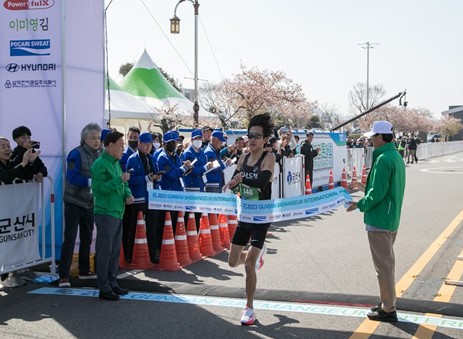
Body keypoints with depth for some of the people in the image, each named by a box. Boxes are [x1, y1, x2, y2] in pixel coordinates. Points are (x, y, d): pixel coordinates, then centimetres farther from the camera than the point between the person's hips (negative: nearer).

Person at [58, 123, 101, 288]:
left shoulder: (99, 155, 6)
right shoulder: (76, 154, -14)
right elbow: (72, 177, -22)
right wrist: (91, 181, -29)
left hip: (90, 203, 7)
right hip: (74, 202, -7)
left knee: (87, 238, 16)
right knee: (70, 239, -7)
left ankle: (84, 270, 29)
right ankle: (63, 276, -3)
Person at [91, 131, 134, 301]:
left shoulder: (115, 163, 16)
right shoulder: (100, 164, -12)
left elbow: (122, 185, 23)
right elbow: (102, 188, -21)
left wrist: (128, 194, 4)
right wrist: (120, 179, -20)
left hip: (118, 213, 9)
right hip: (106, 214, -9)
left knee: (115, 251, 15)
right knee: (105, 252, -4)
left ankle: (112, 283, 24)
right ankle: (104, 289, 2)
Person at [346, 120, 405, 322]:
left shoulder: (383, 160, -20)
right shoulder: (396, 157, 11)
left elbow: (377, 193, -22)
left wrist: (360, 205, -7)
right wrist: (366, 201, 16)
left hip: (379, 220, -10)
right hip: (391, 218, 10)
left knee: (383, 265, -2)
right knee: (387, 262, 18)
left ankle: (388, 309, 5)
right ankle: (388, 303, 28)